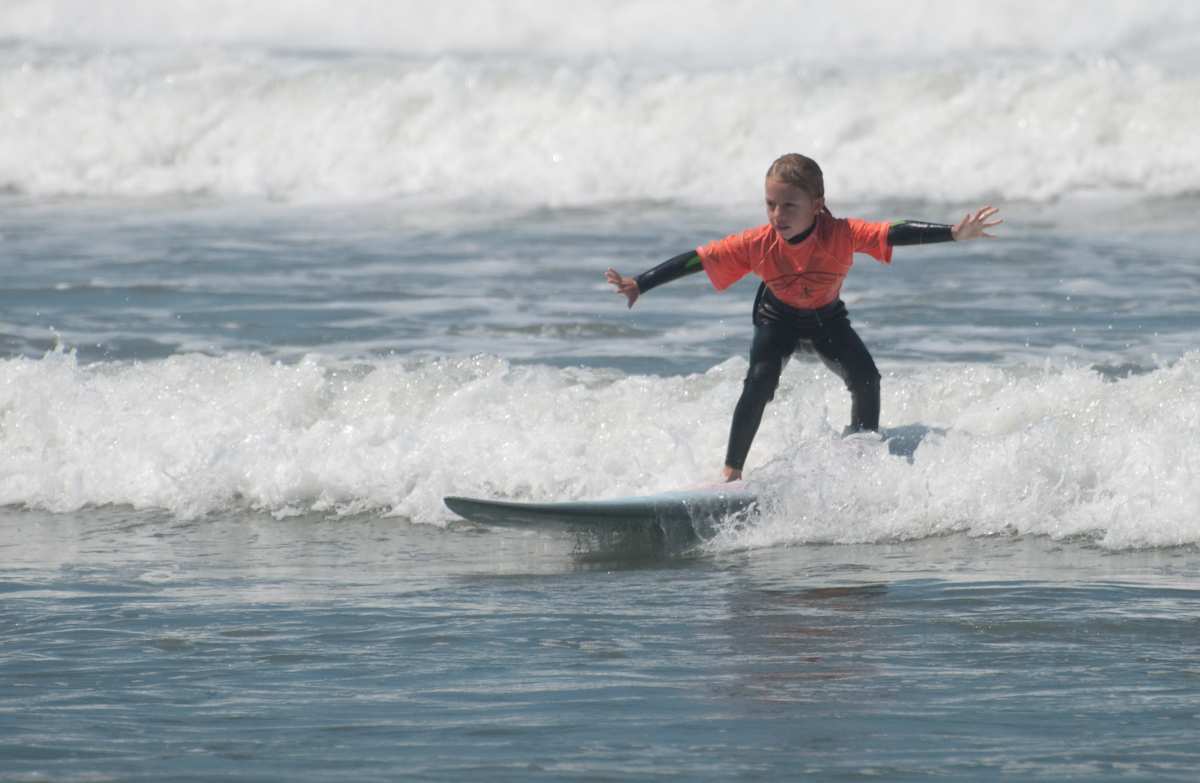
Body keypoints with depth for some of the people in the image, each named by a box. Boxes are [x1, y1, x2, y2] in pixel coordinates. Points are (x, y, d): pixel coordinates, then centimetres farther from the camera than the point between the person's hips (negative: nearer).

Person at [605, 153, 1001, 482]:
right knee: (760, 382, -24)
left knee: (865, 379, -16)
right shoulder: (757, 244, -31)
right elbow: (696, 260, -27)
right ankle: (731, 472, -17)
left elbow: (896, 233, -43)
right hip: (779, 318, -1)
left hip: (827, 318, 1)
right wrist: (639, 285, -32)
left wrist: (954, 233, -55)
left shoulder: (841, 234, -34)